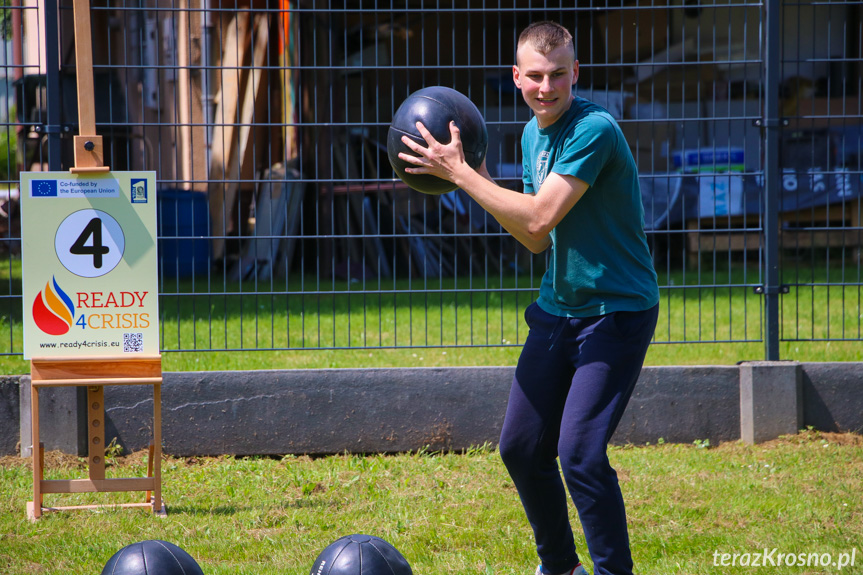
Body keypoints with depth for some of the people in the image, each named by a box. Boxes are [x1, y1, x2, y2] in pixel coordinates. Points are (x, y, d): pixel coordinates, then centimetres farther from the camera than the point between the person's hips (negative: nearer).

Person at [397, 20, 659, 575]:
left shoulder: (594, 129, -20)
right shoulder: (533, 134, 8)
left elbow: (540, 218, -26)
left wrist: (459, 173, -18)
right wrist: (480, 180, 1)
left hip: (616, 312, -8)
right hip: (558, 309, 8)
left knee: (580, 453, -18)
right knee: (521, 448, 10)